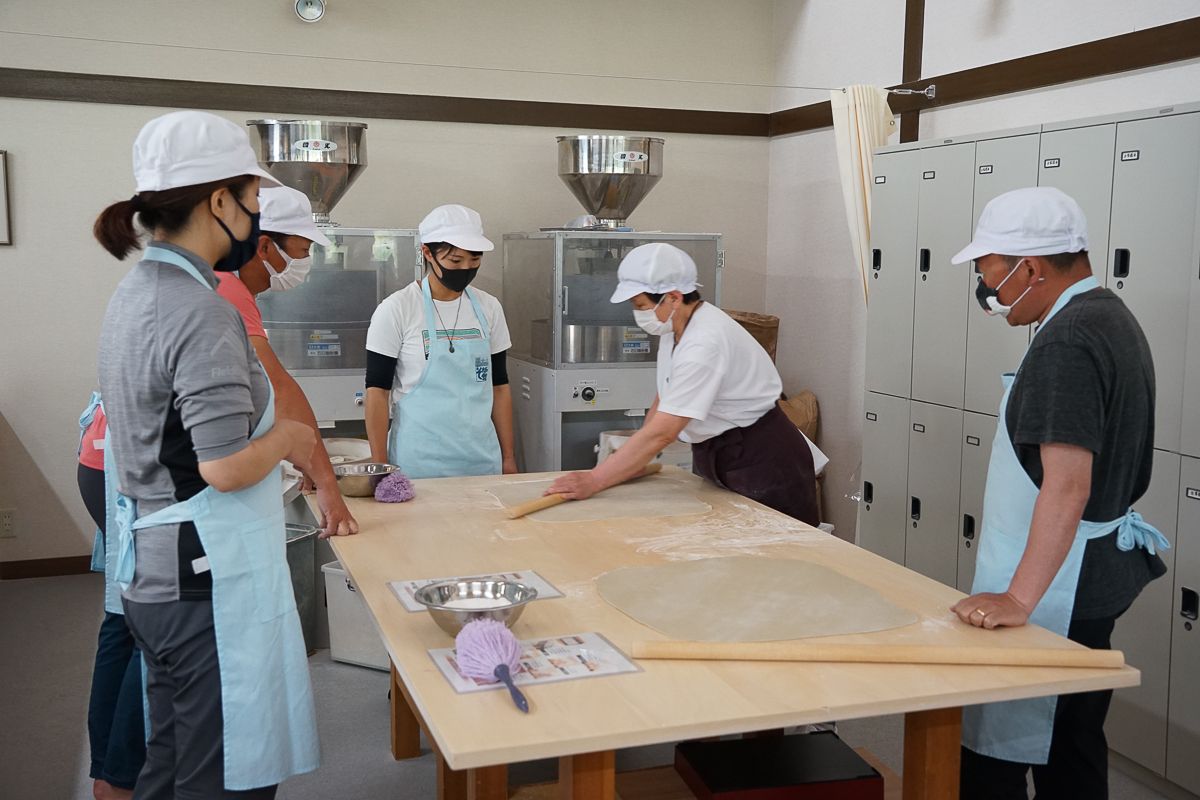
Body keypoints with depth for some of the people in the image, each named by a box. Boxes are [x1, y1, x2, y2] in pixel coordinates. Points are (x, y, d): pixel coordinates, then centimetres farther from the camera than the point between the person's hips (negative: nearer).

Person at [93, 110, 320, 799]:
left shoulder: (136, 293, 10)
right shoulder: (202, 312, -20)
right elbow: (226, 467, -24)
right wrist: (288, 437, -6)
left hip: (153, 577, 10)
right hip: (210, 584, -10)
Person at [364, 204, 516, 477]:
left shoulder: (488, 308, 6)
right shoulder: (396, 310, -7)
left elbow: (499, 386, 11)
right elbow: (377, 391, -5)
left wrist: (508, 457, 9)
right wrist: (380, 467, -9)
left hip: (482, 459, 4)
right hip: (419, 462, -4)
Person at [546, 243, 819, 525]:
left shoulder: (705, 343, -29)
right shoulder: (674, 327, -1)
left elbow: (662, 433, -32)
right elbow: (666, 399, 10)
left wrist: (593, 481, -29)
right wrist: (634, 459, 1)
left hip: (762, 462, -9)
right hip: (714, 458, 9)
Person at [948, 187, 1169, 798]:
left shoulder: (1065, 343, -21)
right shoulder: (1113, 318, 11)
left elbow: (1067, 485, -30)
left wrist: (1020, 598, -32)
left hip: (1057, 584, -11)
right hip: (1098, 578, 11)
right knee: (1072, 750, 19)